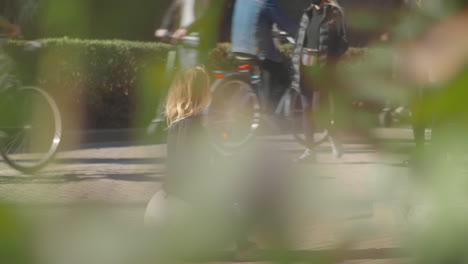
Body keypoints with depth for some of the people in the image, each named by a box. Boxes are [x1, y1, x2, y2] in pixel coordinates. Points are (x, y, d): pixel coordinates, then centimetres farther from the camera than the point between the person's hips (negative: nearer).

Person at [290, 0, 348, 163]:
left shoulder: (334, 13, -2)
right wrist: (296, 61, 10)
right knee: (307, 108, 4)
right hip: (306, 66, 6)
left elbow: (342, 42, -4)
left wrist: (331, 61, -13)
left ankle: (333, 137, 17)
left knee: (318, 108, -10)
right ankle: (310, 150, 7)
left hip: (323, 68, -6)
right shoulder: (308, 14, 14)